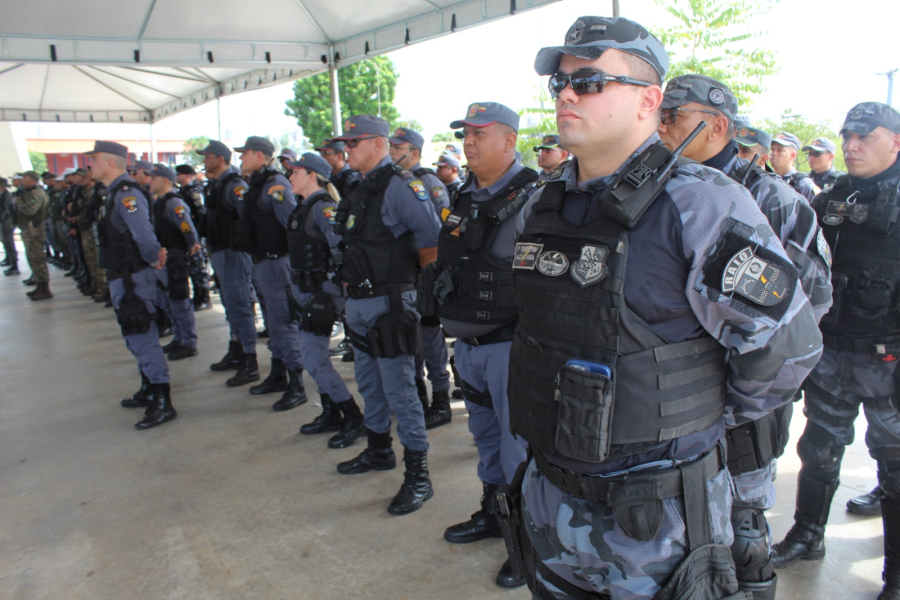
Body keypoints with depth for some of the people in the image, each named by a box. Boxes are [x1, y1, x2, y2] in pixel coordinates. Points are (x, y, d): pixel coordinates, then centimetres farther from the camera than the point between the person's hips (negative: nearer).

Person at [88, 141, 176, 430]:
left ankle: (163, 403, -2)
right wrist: (155, 254, 5)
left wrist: (152, 258, -11)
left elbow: (144, 235, -28)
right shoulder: (115, 193, 14)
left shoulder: (126, 194, -19)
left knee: (142, 337, -8)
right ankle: (149, 390, 34)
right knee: (136, 336, 20)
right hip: (122, 276, 11)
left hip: (132, 277, -11)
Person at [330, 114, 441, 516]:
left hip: (389, 303, -9)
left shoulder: (398, 185, -14)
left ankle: (418, 475, 8)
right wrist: (352, 280, 13)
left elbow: (432, 239, -18)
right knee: (369, 384, 21)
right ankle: (379, 451, 40)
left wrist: (413, 278, -8)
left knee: (400, 391, -4)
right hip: (359, 302, 9)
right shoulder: (362, 189, 14)